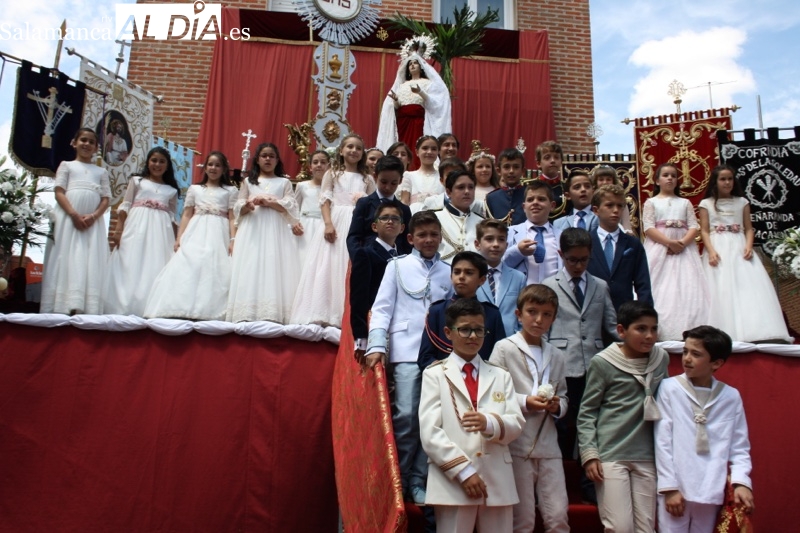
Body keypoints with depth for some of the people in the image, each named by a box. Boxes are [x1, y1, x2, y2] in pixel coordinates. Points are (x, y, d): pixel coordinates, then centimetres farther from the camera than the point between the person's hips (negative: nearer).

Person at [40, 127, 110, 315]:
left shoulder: (101, 171, 20)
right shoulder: (67, 165, 14)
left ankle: (87, 308, -10)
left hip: (93, 221, 2)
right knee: (67, 258, -8)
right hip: (68, 218, -2)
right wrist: (74, 214, -14)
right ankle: (64, 305, -12)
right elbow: (59, 192, 1)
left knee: (90, 262, -6)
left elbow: (106, 199, 9)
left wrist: (93, 216, -10)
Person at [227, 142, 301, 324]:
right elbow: (238, 209, 11)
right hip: (252, 230, 1)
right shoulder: (248, 181, 18)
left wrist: (268, 202, -11)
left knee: (274, 268, -12)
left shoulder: (284, 182, 15)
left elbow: (290, 207, 1)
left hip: (275, 230, -1)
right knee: (249, 269, -10)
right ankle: (246, 314, -14)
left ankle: (273, 314, -17)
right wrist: (248, 205, -12)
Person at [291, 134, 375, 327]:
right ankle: (325, 314, -2)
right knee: (330, 266, -5)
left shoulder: (367, 179, 15)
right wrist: (328, 224, -12)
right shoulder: (332, 174, 10)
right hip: (335, 223, -1)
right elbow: (325, 201, 1)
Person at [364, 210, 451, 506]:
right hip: (407, 351, -2)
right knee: (406, 415, -8)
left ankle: (418, 481, 15)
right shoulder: (398, 266, 7)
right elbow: (382, 308, 2)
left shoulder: (448, 272, 13)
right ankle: (398, 479, 9)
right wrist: (376, 345, -10)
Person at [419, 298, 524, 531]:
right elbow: (430, 433, -6)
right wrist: (463, 471, -15)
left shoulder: (501, 375, 16)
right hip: (453, 481, -3)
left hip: (497, 481, 3)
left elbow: (516, 425, 4)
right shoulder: (434, 374, 5)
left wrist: (490, 423, -17)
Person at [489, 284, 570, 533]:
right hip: (516, 444, -4)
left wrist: (557, 406, -2)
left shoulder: (556, 356, 14)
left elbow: (563, 396, 19)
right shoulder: (504, 348, -2)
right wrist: (524, 402, -16)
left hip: (548, 445, 4)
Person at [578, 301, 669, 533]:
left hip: (646, 457, 4)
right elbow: (587, 413, -2)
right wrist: (589, 453, -9)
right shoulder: (602, 363, -7)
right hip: (610, 456, -4)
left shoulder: (661, 360, 7)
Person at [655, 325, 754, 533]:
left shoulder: (731, 396, 4)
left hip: (712, 492, 2)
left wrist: (741, 481, -8)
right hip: (676, 490, -2)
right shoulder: (669, 388, -5)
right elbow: (662, 442, -5)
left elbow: (739, 447, 8)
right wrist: (669, 487, -7)